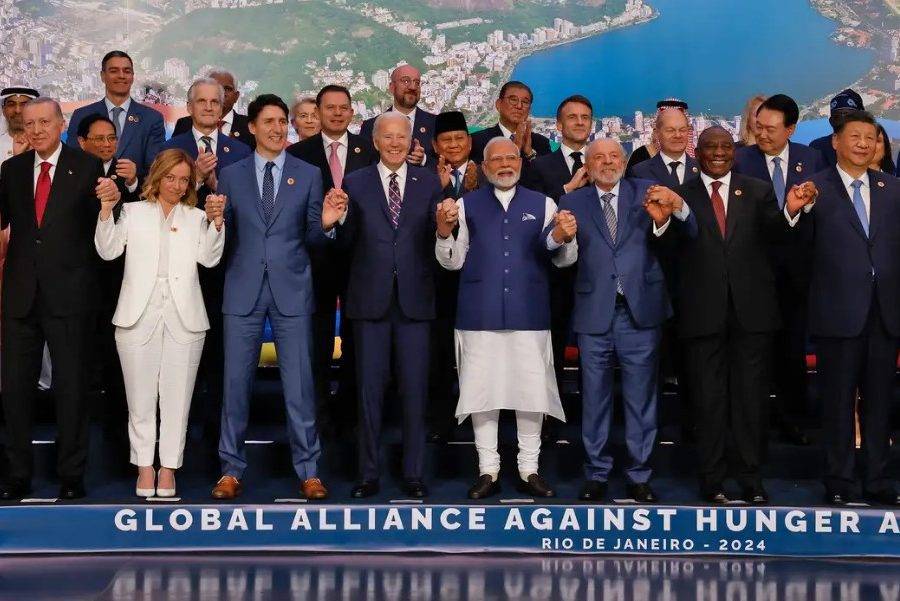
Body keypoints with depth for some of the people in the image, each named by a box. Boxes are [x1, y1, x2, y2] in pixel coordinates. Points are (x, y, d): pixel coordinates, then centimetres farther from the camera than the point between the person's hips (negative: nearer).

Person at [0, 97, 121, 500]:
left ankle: (71, 475, 16)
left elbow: (102, 224, 0)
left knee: (70, 385, 5)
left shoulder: (87, 167, -1)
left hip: (68, 293, -3)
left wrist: (113, 199, -22)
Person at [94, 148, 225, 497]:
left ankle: (168, 468, 7)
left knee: (176, 396, 1)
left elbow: (210, 258, 1)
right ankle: (144, 466, 11)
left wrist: (216, 222, -13)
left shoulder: (197, 217, 14)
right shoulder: (132, 212, 13)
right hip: (139, 314, 0)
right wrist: (107, 210, -10)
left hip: (183, 317, 0)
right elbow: (107, 251, 2)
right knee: (140, 396, 3)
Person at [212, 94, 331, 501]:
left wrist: (326, 223, -15)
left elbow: (313, 237, 6)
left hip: (291, 289, -1)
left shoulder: (308, 174, 7)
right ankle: (232, 469, 15)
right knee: (236, 381, 4)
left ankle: (308, 470, 10)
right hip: (243, 290, 1)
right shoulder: (231, 175, 9)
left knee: (299, 383, 0)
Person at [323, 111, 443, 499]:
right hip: (370, 299, 0)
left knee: (415, 390, 5)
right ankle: (369, 474, 16)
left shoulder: (429, 183, 5)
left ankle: (413, 474, 15)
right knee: (369, 389, 7)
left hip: (414, 300, 0)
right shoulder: (355, 183, 4)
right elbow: (348, 242, 3)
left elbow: (435, 240, 1)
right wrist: (333, 222, -17)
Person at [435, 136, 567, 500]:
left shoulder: (543, 205, 10)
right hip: (480, 315, 0)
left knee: (531, 391, 4)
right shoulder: (467, 205, 8)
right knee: (482, 391, 3)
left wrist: (561, 239, -18)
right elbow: (452, 262, 4)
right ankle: (488, 470, 12)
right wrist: (444, 232, -15)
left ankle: (529, 470, 14)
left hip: (530, 314, 1)